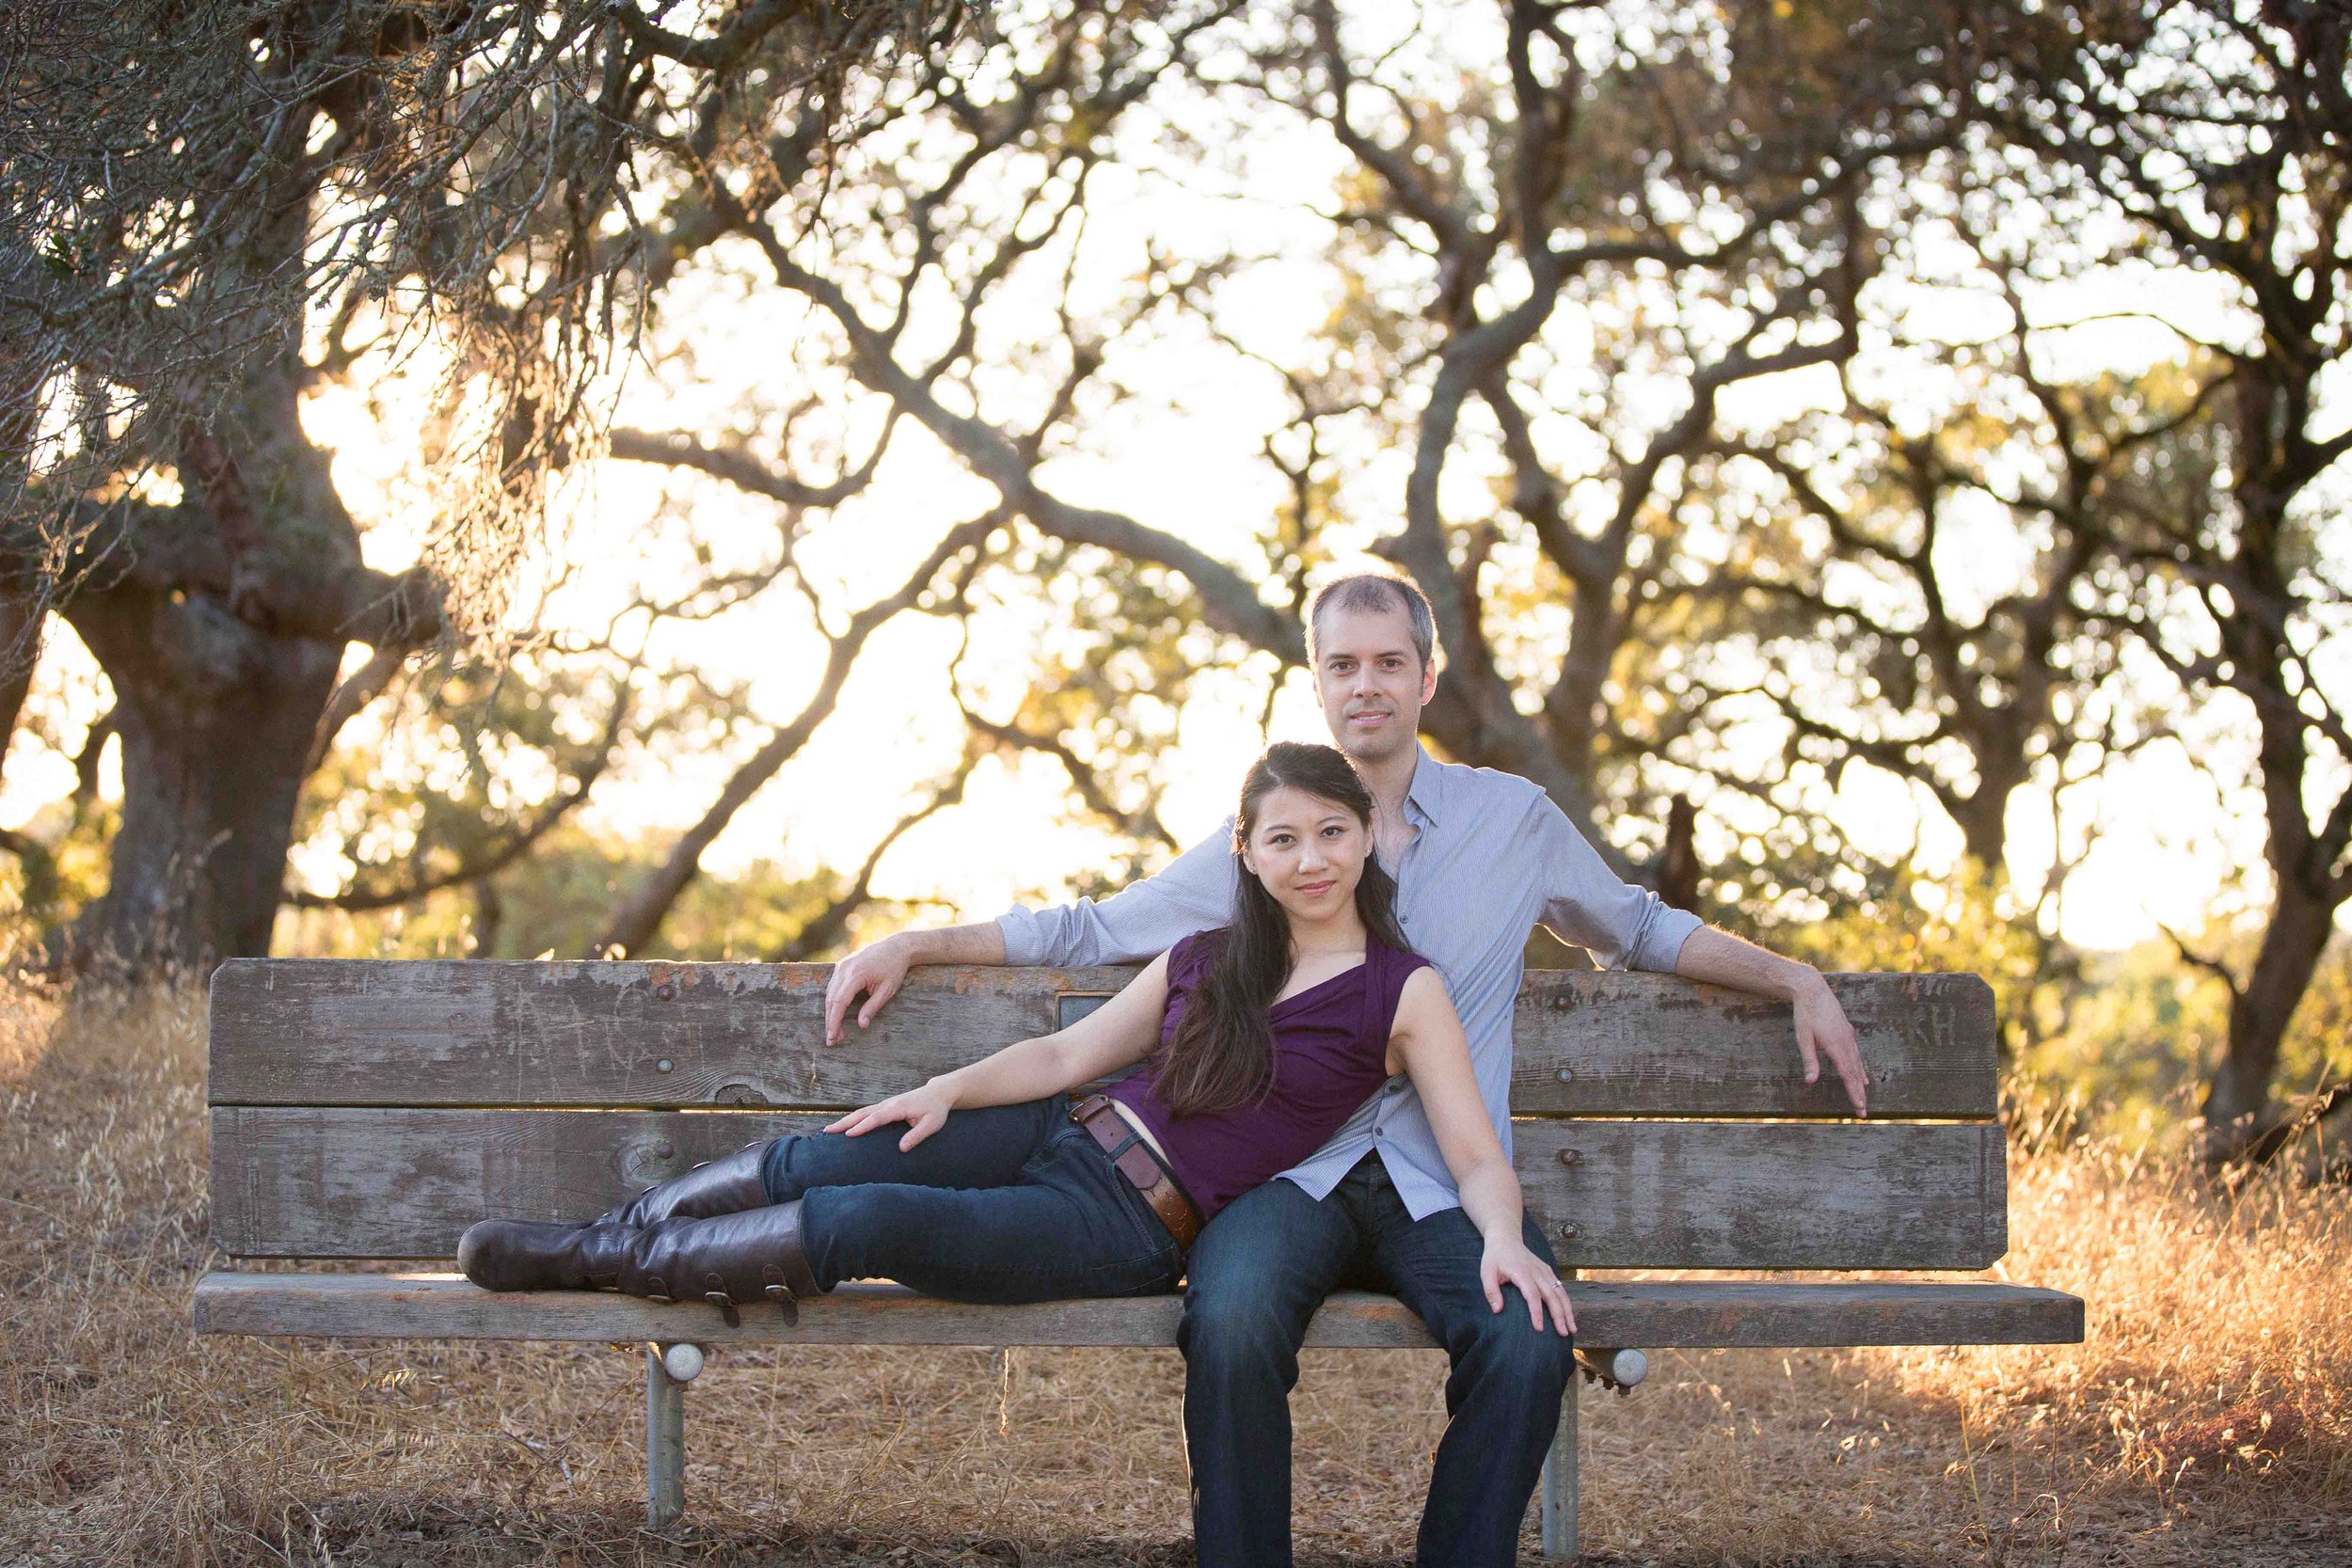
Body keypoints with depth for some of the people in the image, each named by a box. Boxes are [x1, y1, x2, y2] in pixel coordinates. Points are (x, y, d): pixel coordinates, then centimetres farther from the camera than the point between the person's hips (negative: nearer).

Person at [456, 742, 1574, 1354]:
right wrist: (948, 1091, 1)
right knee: (810, 1161, -15)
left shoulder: (1401, 992, -2)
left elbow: (1475, 1154, -6)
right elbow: (1068, 1054, 16)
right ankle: (603, 1239, 6)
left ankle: (616, 1264, -6)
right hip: (1061, 1139, 5)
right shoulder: (1204, 959, 13)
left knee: (865, 1220, -24)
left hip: (1127, 1232, -5)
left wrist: (1505, 1237, -27)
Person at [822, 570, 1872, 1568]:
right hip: (1292, 1173, 0)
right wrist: (914, 945, 12)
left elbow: (1641, 930, 27)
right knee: (1232, 1324, -34)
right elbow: (1087, 930, 20)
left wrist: (1796, 982, 16)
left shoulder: (1515, 820, 14)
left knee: (1528, 1348, -33)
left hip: (1446, 1187, 0)